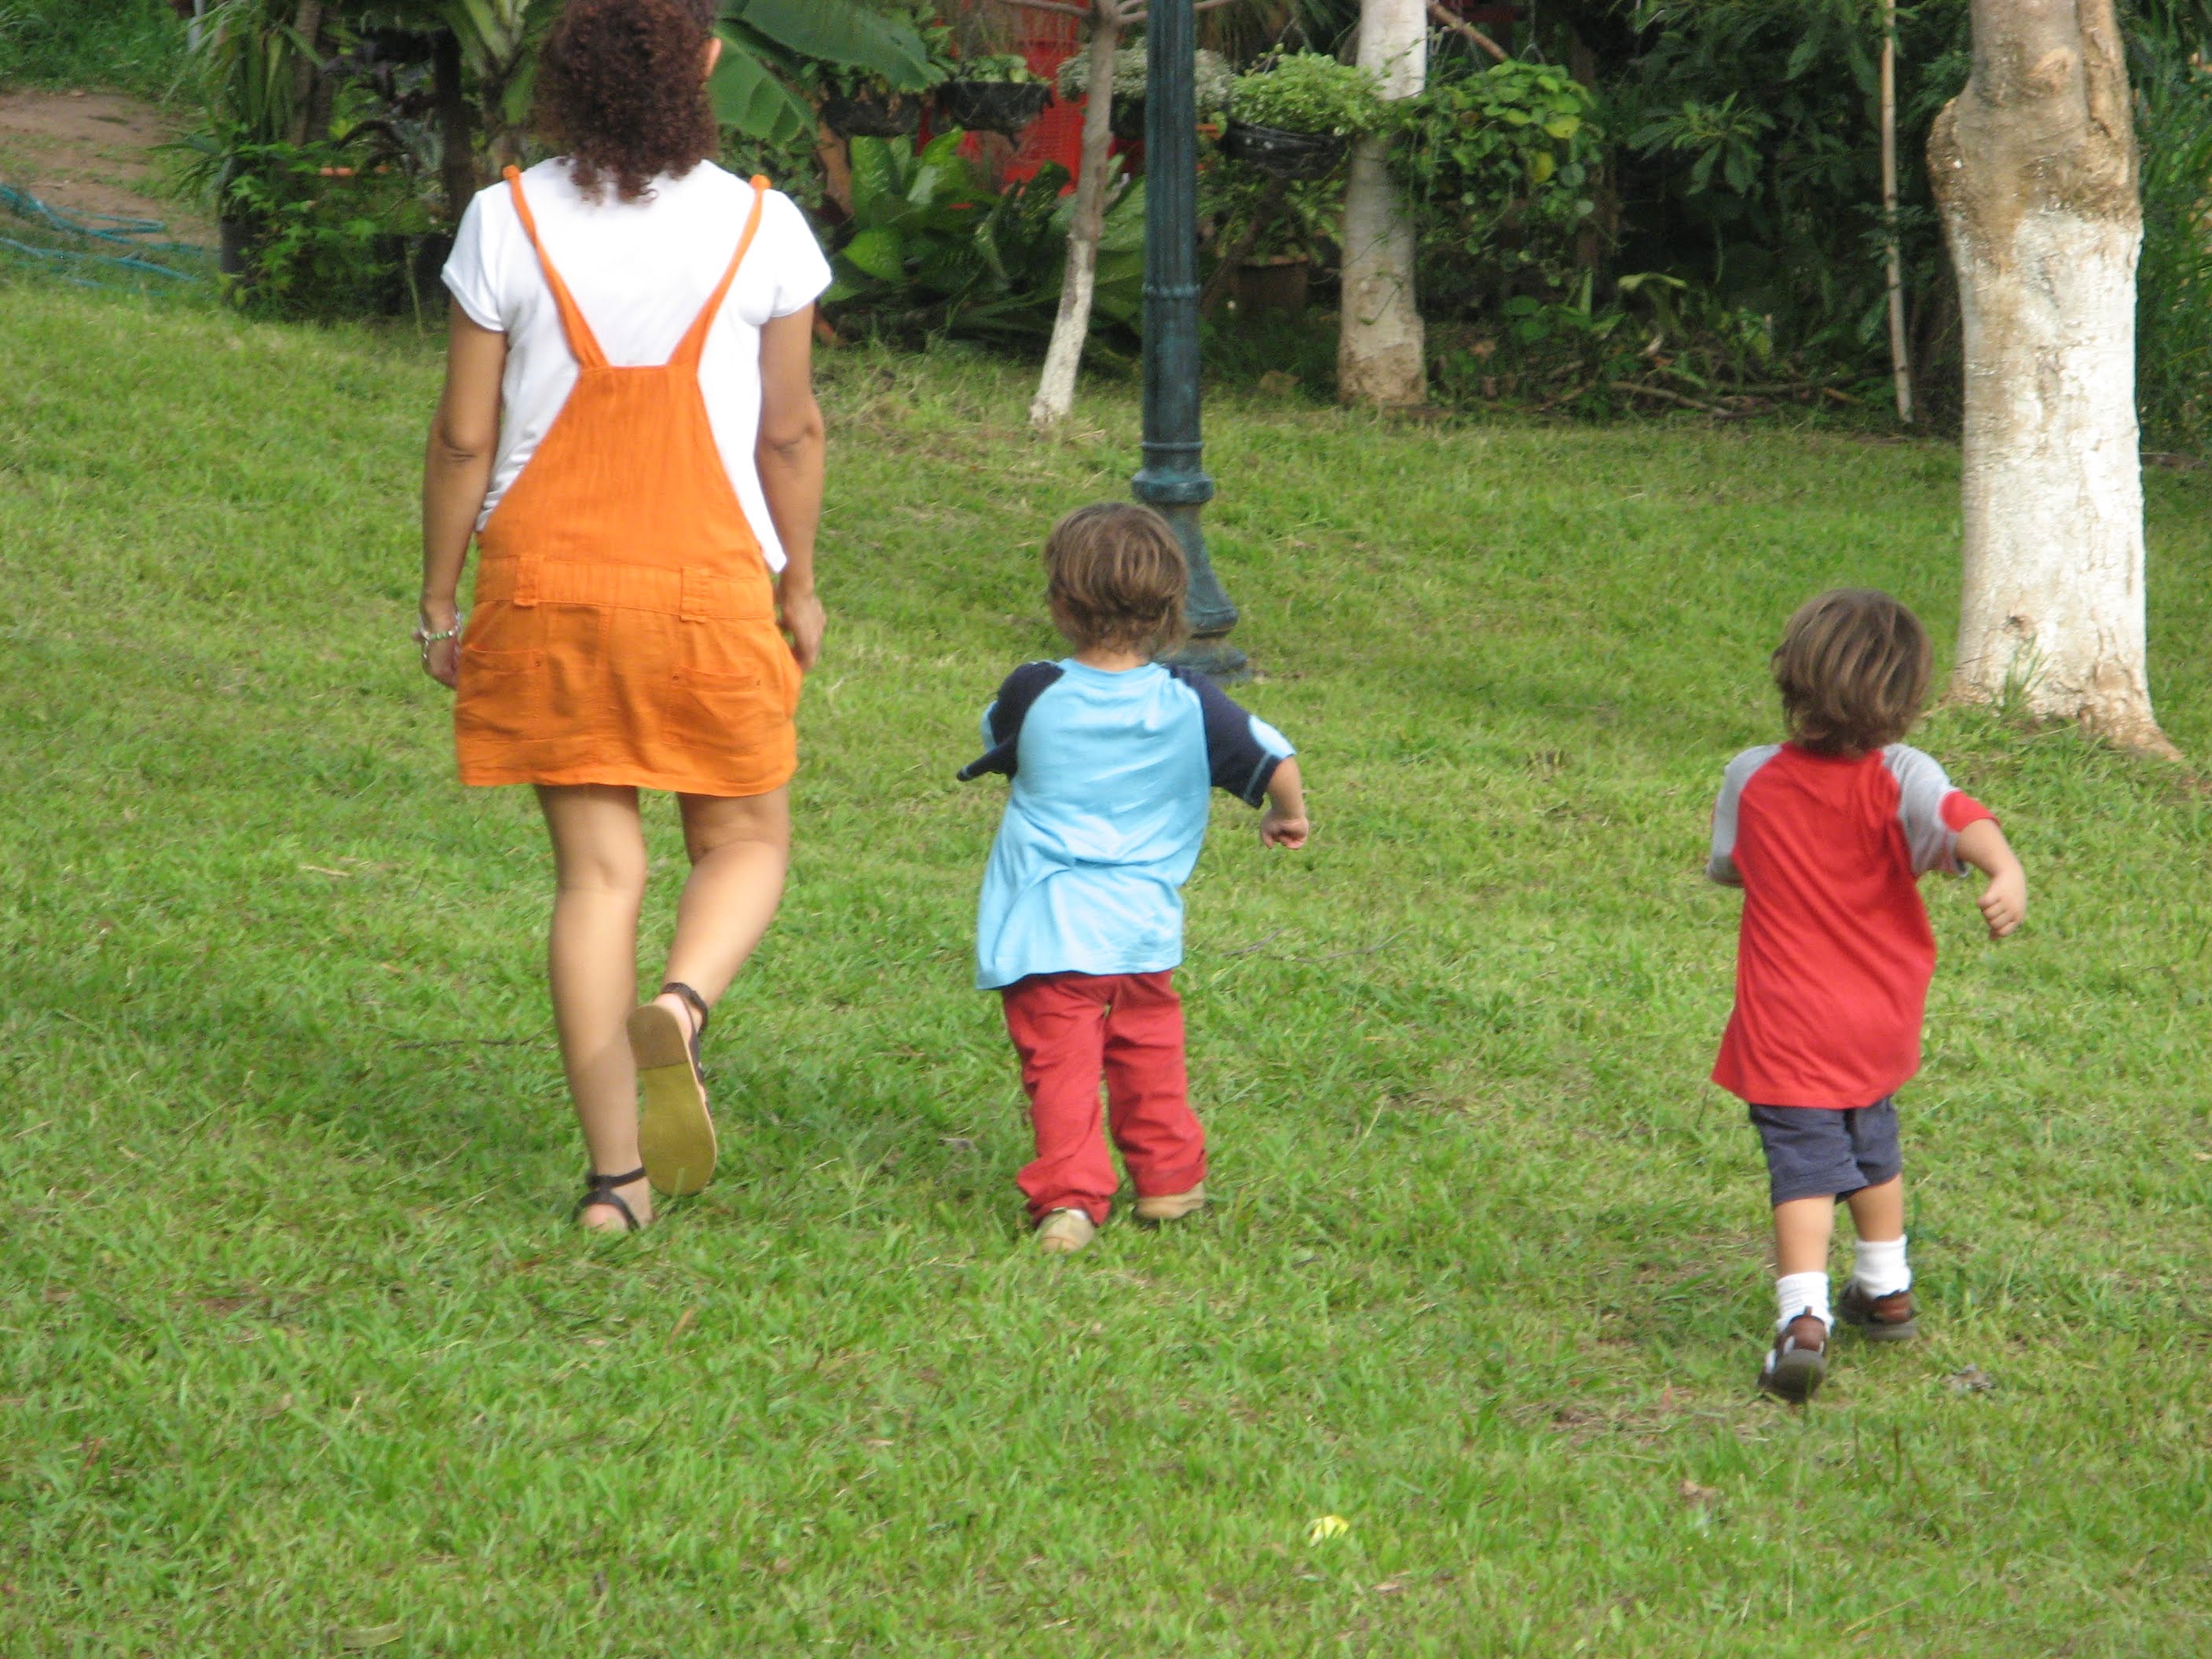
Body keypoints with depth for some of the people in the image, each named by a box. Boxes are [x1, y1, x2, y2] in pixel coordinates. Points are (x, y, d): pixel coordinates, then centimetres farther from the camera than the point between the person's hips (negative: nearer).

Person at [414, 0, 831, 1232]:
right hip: (707, 580, -1)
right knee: (746, 840, 16)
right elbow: (791, 429, 2)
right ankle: (681, 1008, -17)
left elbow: (465, 436, -2)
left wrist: (440, 599, 9)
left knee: (597, 867, 7)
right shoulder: (761, 227, -5)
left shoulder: (507, 222, -5)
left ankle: (617, 1176, 4)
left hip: (543, 579, 1)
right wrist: (799, 586, 15)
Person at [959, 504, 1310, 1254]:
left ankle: (1070, 1195, -15)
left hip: (1044, 932, -2)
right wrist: (1288, 818, 20)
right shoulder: (1189, 705, -2)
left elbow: (996, 743, 17)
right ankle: (1167, 1178, 30)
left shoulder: (1032, 695, -4)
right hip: (1142, 931, 2)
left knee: (1060, 1066, -2)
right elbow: (1277, 766, -1)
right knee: (1147, 1053, 22)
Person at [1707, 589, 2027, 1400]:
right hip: (1880, 1021, 2)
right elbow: (1961, 818, -34)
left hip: (1787, 1026, -2)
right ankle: (1887, 1294, 40)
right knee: (1873, 1147, 24)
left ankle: (1803, 1321, -26)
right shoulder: (1897, 779, -13)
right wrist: (2008, 873, -50)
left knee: (1806, 1166, -7)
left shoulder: (1751, 780, -7)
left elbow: (1727, 867, 11)